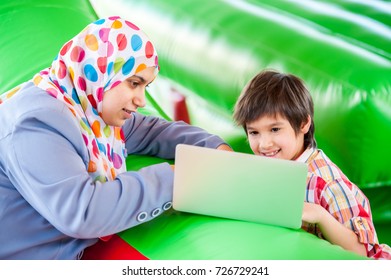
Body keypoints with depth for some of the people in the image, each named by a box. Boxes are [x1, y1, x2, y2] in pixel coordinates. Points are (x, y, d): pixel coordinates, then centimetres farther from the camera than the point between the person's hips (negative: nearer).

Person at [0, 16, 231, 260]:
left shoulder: (94, 108, 4)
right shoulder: (37, 120, -22)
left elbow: (152, 131, 18)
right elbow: (80, 212, -31)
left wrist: (215, 147, 3)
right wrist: (172, 178, -25)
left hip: (71, 252, 8)